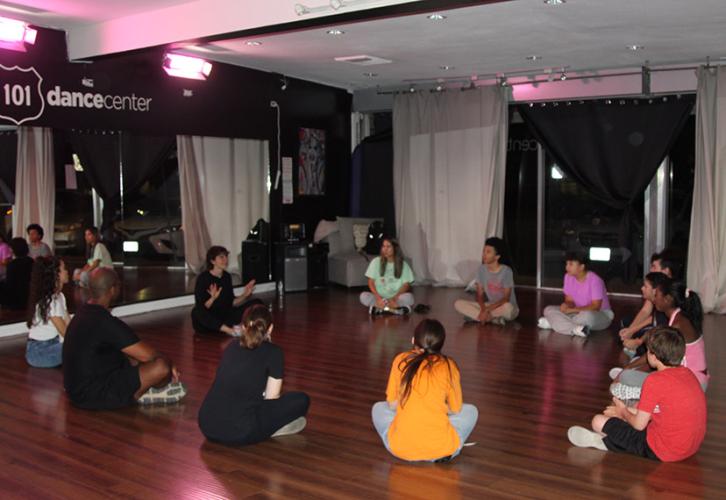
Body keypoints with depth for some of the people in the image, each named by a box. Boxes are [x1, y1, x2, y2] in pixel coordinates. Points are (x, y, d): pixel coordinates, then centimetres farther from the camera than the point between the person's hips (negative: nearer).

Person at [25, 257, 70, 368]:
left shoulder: (59, 296, 8)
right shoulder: (50, 301, -21)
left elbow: (69, 324, 2)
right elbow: (65, 332, -18)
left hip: (51, 345, 9)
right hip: (40, 352, -9)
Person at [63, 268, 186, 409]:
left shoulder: (83, 312, 7)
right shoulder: (105, 323, -23)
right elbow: (146, 355, -21)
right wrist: (169, 364, -2)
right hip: (94, 395, -10)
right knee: (161, 366, -18)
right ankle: (157, 390, 12)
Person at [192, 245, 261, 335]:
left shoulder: (227, 277, 8)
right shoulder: (203, 278, -10)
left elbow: (232, 303, 9)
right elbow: (201, 308, -16)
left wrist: (244, 295, -7)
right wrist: (213, 298, -34)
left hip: (224, 316, 6)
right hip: (208, 320, -6)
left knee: (257, 303, -7)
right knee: (197, 313, -40)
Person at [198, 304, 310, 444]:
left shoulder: (232, 347, 17)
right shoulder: (273, 351, 1)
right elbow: (272, 397, 8)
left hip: (206, 426, 7)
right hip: (240, 431, -6)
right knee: (301, 400, 6)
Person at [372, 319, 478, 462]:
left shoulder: (401, 360, 3)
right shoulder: (449, 366, 1)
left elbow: (392, 405, 8)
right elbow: (455, 409, 9)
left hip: (401, 448, 1)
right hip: (438, 448, 0)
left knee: (378, 408, 30)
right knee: (470, 411, 26)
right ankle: (445, 452, 8)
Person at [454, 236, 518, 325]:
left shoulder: (506, 271, -17)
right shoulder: (482, 269, -3)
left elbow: (506, 299, -20)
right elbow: (480, 294, -2)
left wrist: (487, 310, -27)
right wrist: (483, 309, -22)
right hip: (489, 306, 5)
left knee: (507, 307, -43)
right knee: (458, 304, -16)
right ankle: (493, 318, -21)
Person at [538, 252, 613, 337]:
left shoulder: (594, 280, -23)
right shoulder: (568, 277, -5)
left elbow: (595, 307, -25)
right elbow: (569, 300, 1)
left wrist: (572, 310, -28)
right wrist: (566, 305, -24)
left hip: (601, 314, -6)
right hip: (578, 313, 6)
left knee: (587, 316, -42)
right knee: (549, 309, -12)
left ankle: (555, 322, -23)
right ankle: (575, 329, -28)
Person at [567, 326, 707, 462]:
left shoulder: (656, 380, -21)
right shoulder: (688, 373, 3)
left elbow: (639, 425, -14)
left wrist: (623, 412, 8)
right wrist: (628, 411, 16)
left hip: (663, 452, -9)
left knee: (599, 421, -6)